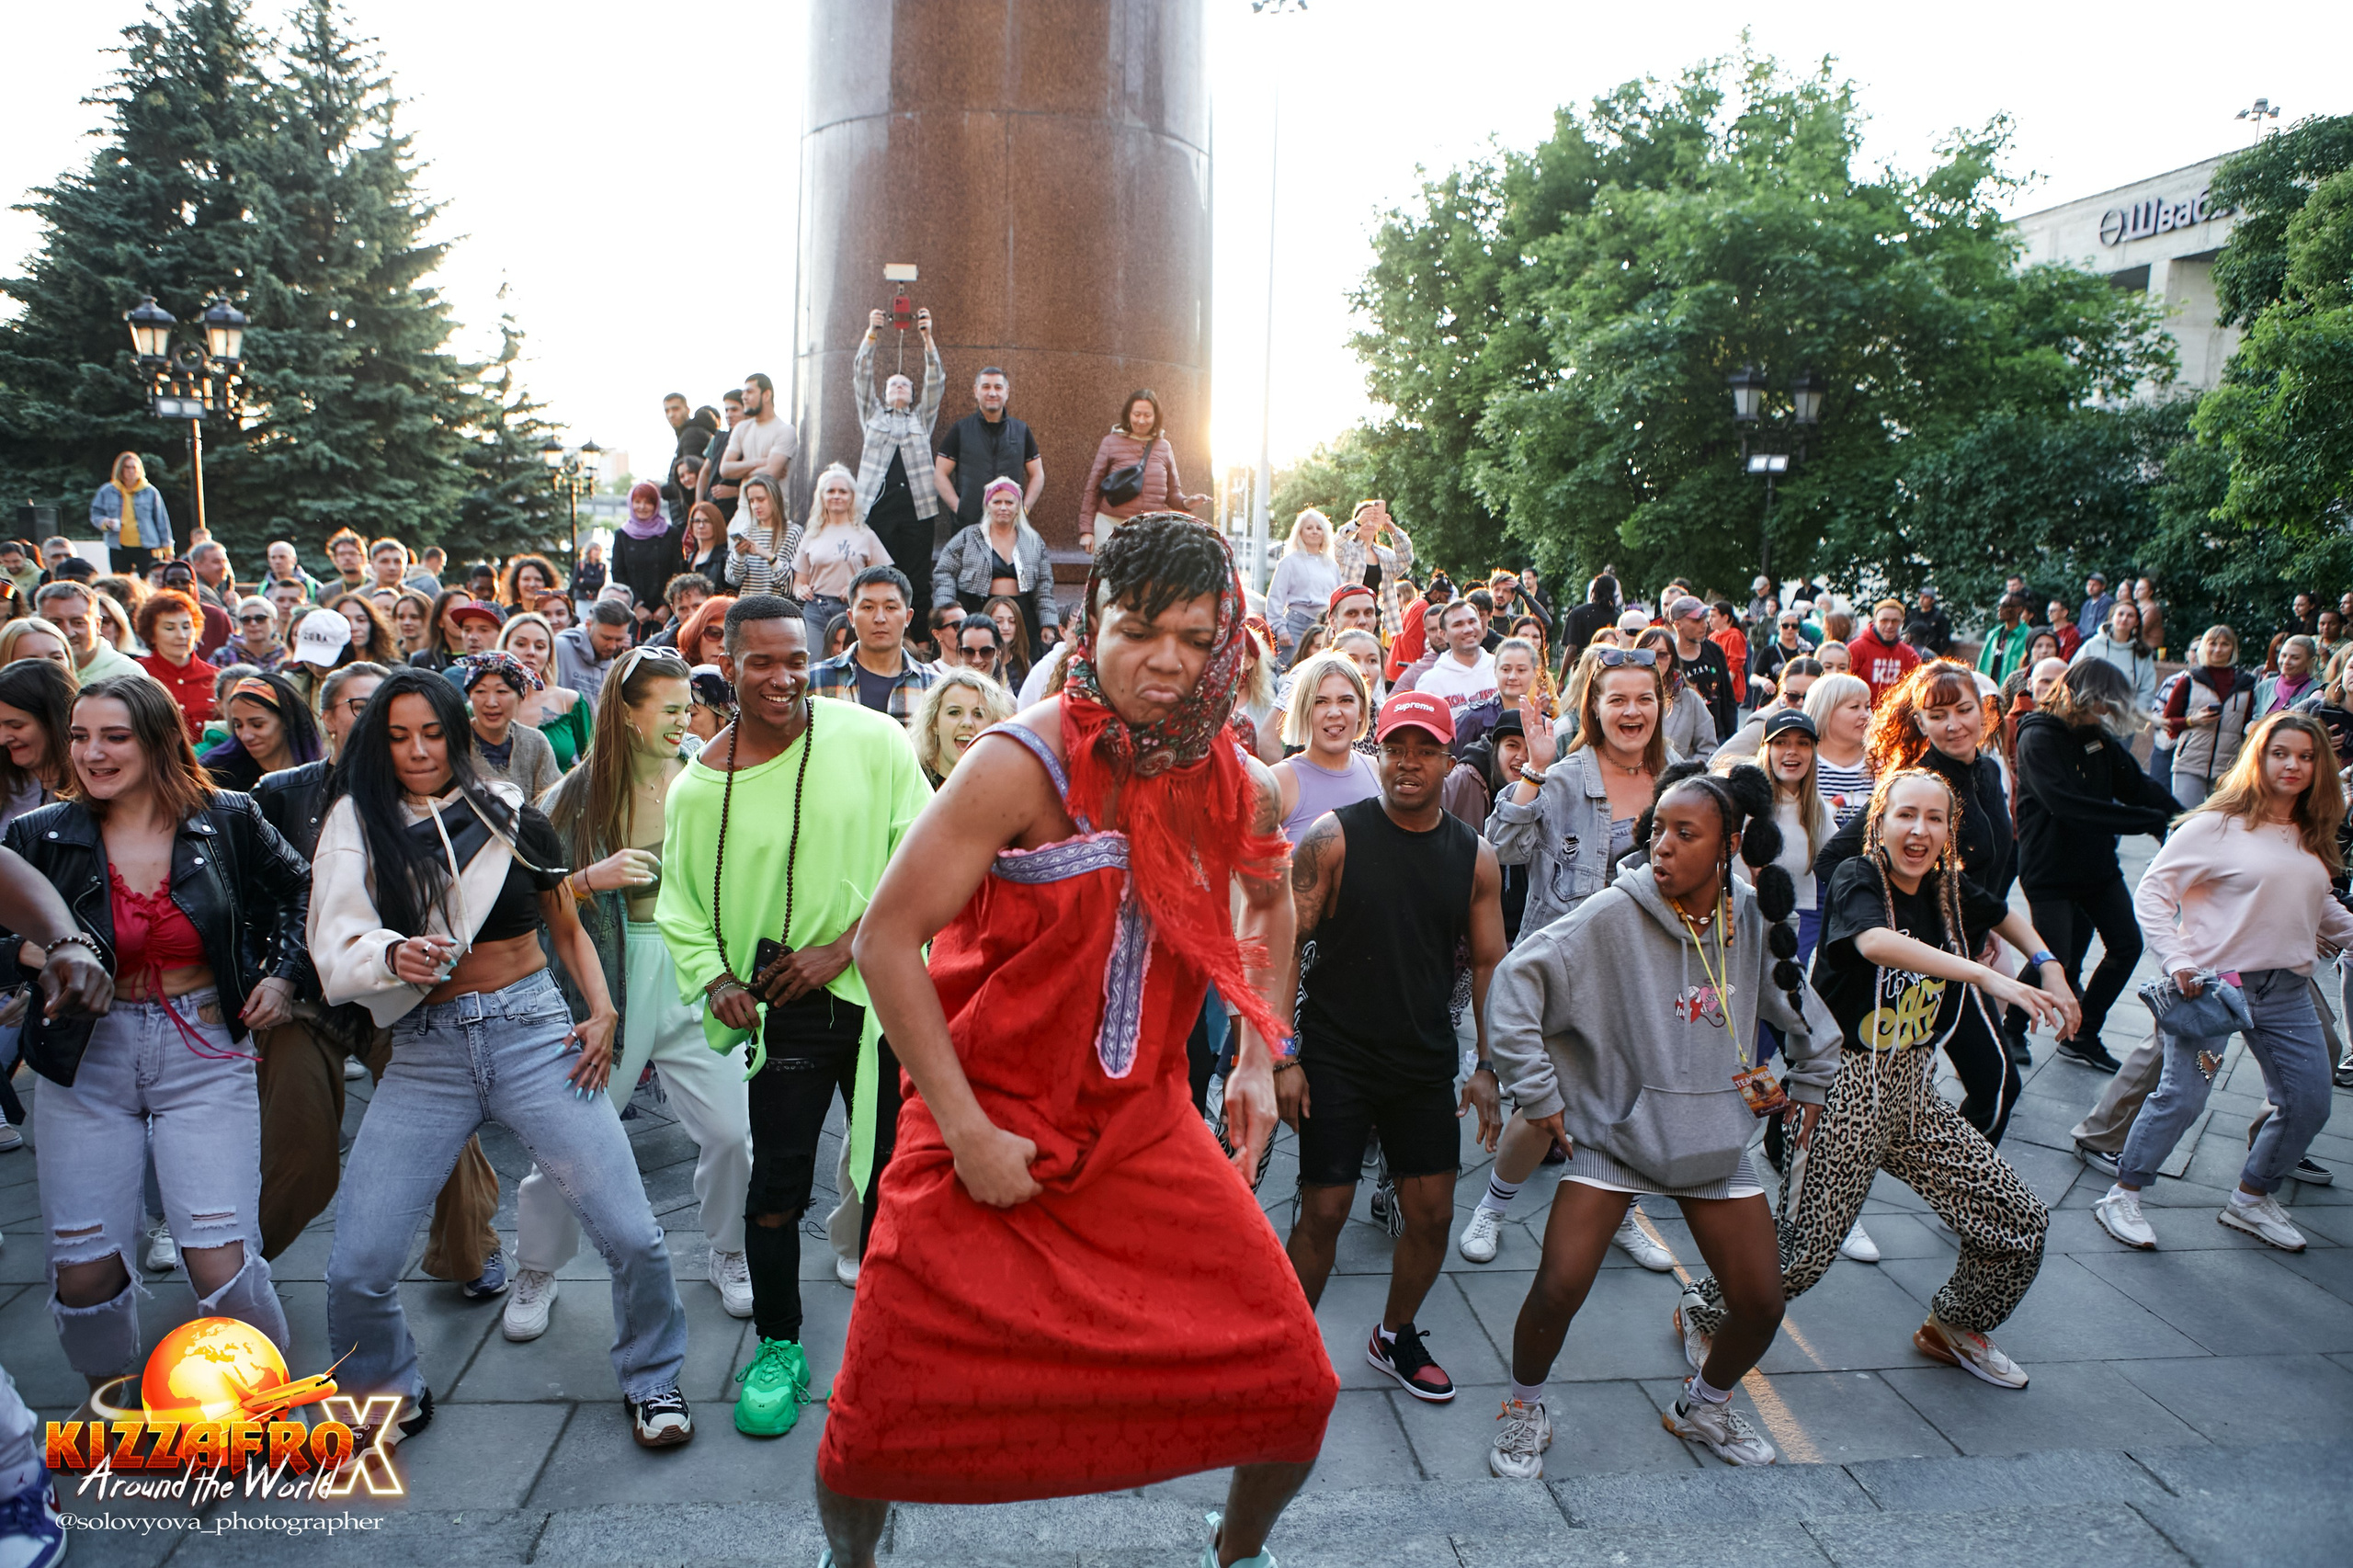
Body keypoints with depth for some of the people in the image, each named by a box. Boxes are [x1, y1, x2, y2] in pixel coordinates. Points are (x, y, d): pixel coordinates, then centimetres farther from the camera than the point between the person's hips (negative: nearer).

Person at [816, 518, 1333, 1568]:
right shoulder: (1022, 765, -19)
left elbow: (1268, 900, 20)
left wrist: (1258, 1057, 12)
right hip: (989, 1131, -4)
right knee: (880, 1423, 1)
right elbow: (887, 937, -17)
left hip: (1146, 1125, 4)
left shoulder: (1241, 787, -3)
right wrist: (964, 1129, -18)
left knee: (1292, 1387, 3)